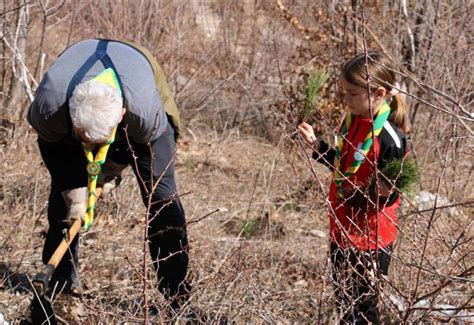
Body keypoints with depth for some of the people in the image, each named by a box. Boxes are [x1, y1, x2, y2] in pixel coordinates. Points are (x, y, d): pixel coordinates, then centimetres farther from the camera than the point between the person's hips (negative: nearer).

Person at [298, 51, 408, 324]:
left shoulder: (390, 138, -23)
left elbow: (390, 194, -17)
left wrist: (385, 190, -36)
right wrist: (317, 145, 5)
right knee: (343, 299, 20)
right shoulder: (352, 121, 1)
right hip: (342, 227, 8)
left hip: (370, 235, -8)